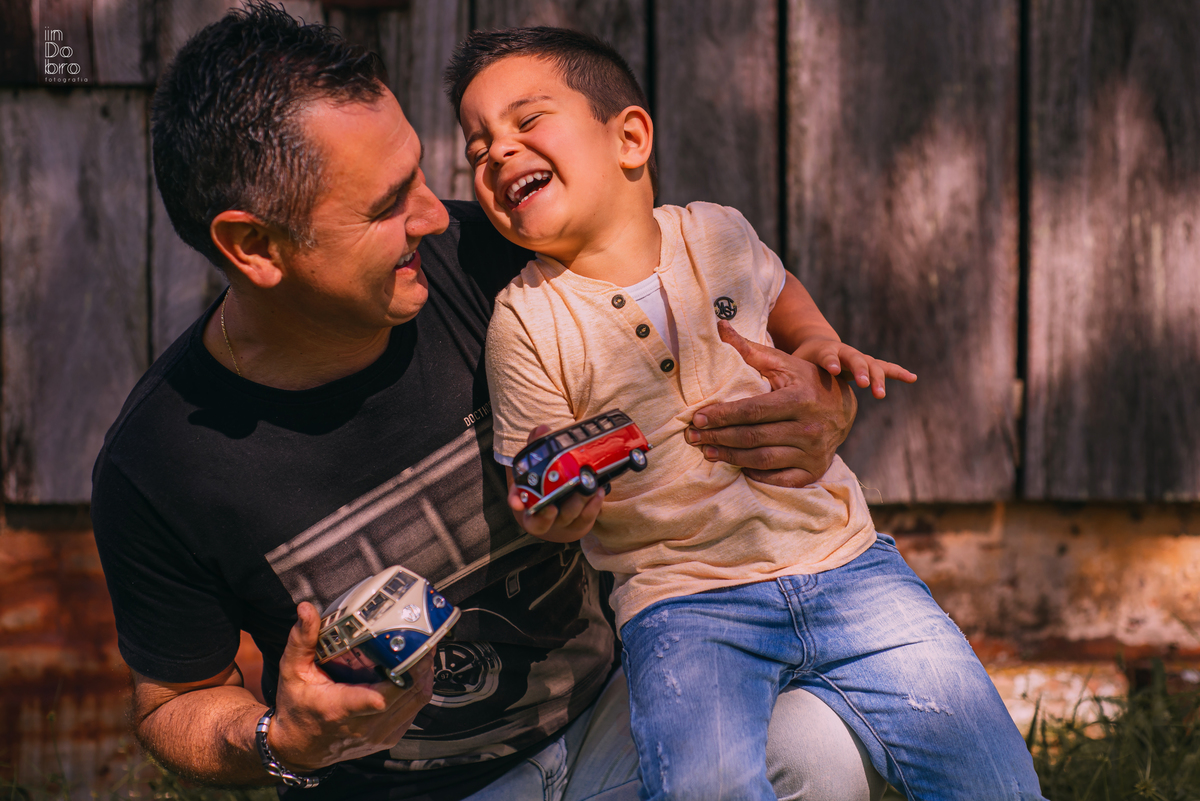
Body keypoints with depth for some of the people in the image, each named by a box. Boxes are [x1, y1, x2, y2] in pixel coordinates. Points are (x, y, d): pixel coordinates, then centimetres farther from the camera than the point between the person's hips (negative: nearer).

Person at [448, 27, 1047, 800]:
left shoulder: (716, 232, 2)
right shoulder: (526, 321, -6)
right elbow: (542, 511, -2)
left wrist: (820, 341, 7)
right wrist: (552, 506, -24)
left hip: (837, 555, 3)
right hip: (682, 598, -3)